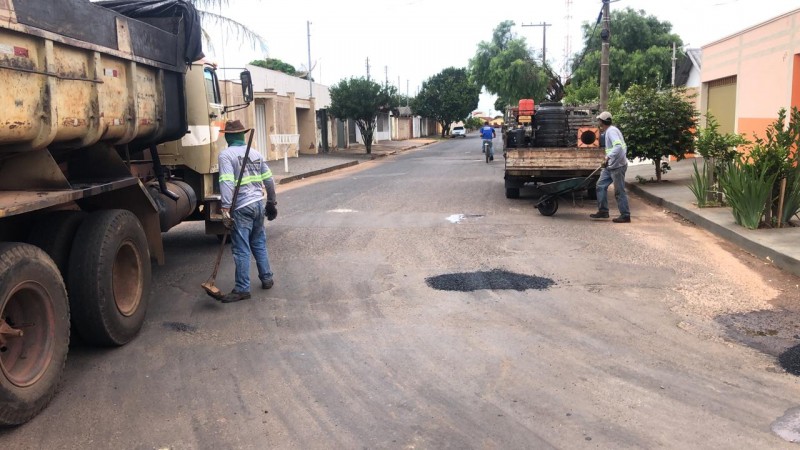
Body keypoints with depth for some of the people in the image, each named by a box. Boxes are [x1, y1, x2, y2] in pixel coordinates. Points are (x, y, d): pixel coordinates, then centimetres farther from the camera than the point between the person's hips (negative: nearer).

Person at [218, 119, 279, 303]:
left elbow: (227, 183, -19)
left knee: (241, 250, -1)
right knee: (259, 244, 19)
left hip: (241, 208, -6)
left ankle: (242, 289, 4)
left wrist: (226, 209, -21)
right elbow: (269, 180, 14)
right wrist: (272, 201, 24)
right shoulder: (255, 153, 11)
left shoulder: (226, 154, -8)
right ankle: (267, 279, 26)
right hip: (258, 204, 6)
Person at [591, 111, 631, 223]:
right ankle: (603, 211, 14)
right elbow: (623, 146, 19)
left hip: (617, 166, -10)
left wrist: (608, 157, -39)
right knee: (601, 185, 10)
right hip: (610, 166, 10)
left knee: (619, 191, -4)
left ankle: (625, 215, 4)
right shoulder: (609, 131, 14)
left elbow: (618, 146, -31)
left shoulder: (611, 131, -16)